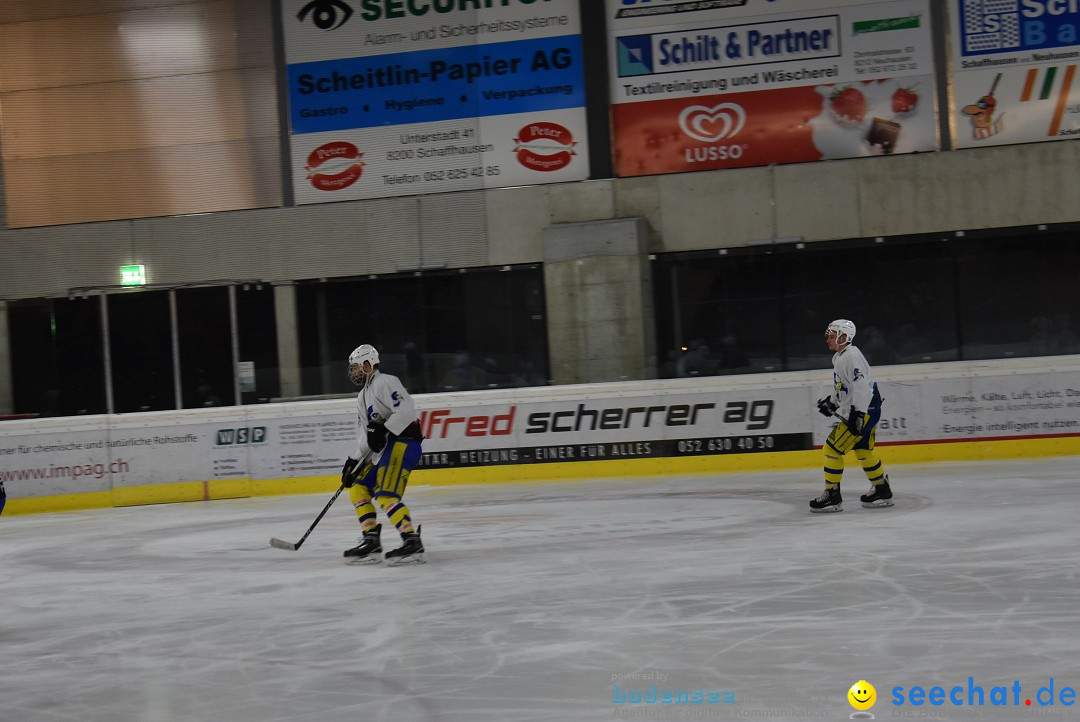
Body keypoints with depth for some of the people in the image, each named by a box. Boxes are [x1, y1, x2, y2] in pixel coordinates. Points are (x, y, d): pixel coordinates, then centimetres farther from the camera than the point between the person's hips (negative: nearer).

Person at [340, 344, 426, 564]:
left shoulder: (385, 383, -9)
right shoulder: (362, 397, 23)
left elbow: (406, 411, -22)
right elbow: (364, 433, 23)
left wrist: (383, 431, -26)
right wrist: (354, 461, 14)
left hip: (402, 442, -11)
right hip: (382, 449, 11)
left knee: (385, 495, -22)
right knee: (358, 490, 10)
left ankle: (412, 542, -25)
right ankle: (371, 542, 10)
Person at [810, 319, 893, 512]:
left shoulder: (851, 357, -19)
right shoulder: (840, 357, 14)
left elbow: (861, 386, -26)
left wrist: (858, 414, -28)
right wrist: (831, 402, 22)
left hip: (864, 411, -11)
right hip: (855, 411, 11)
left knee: (832, 449, -8)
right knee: (863, 451, 19)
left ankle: (832, 496, -4)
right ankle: (882, 491, 27)